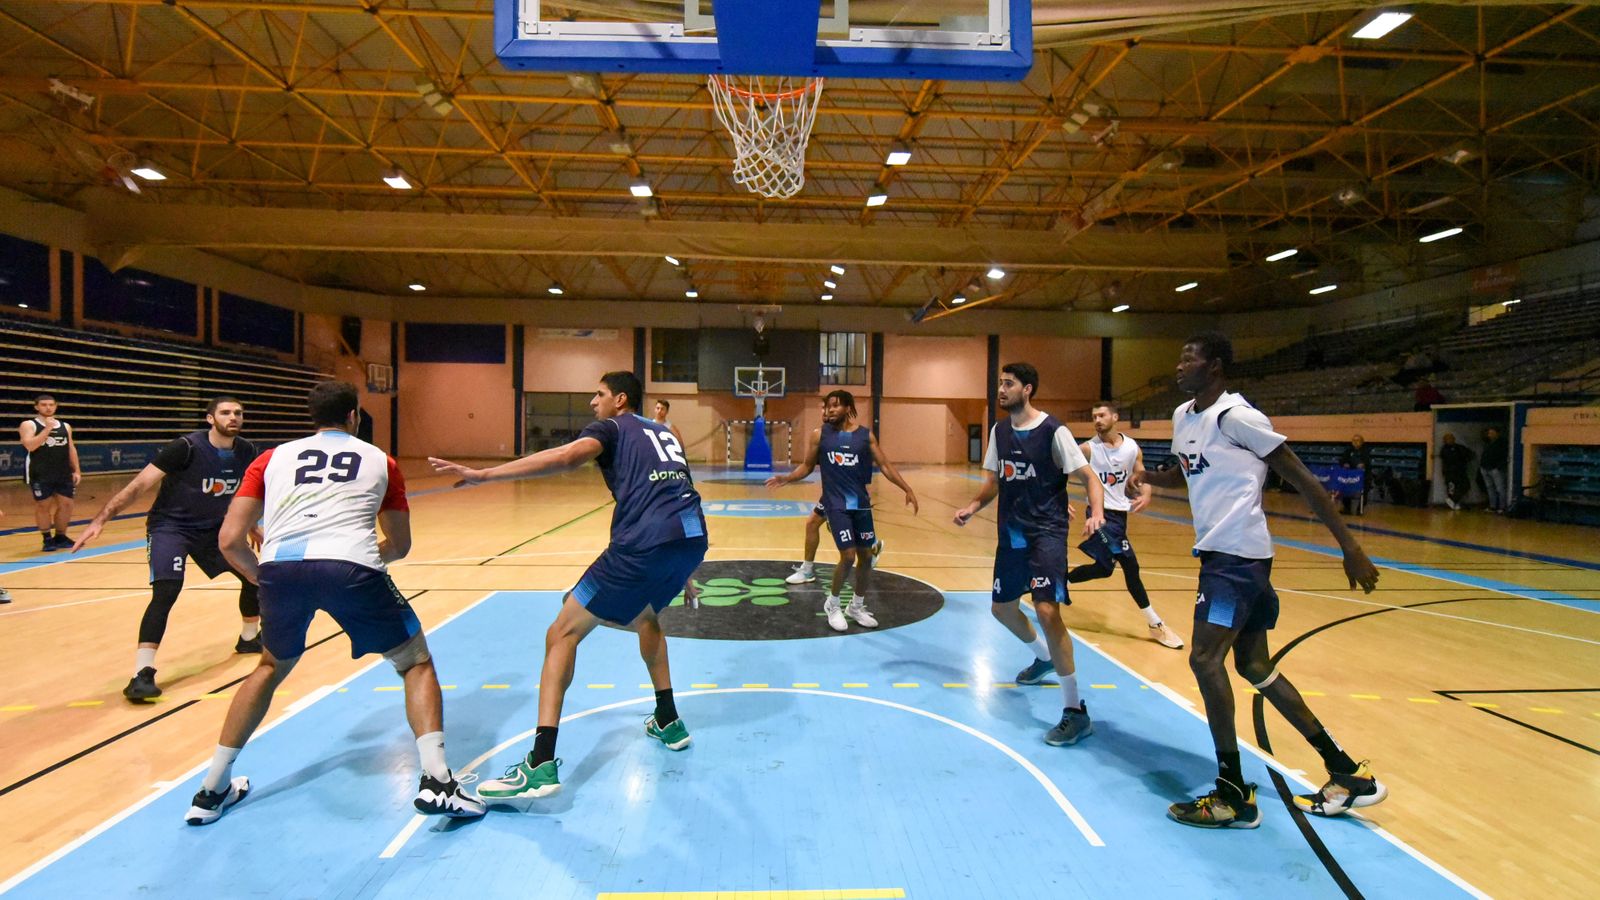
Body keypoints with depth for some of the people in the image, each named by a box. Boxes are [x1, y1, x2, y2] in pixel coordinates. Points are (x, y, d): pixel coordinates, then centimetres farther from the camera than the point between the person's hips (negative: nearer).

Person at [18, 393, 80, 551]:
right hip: (40, 475, -4)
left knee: (66, 504, 5)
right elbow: (30, 446, -18)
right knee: (43, 505, 0)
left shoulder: (65, 426, 12)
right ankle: (47, 539, 9)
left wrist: (76, 470, 7)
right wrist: (47, 429, -19)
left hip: (64, 473, 4)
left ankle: (61, 537, 17)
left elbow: (71, 449, 13)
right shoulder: (28, 425, -2)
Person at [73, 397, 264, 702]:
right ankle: (142, 674, -20)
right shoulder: (187, 447, -22)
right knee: (166, 591, -24)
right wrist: (100, 520, -26)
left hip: (214, 529, 6)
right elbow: (139, 485, -21)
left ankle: (249, 638, 32)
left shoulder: (246, 452, -4)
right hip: (170, 527, -6)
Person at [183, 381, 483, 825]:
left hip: (280, 567, 3)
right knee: (417, 664, 15)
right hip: (351, 566, -3)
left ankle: (212, 790, 39)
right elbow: (399, 545, 26)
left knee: (271, 667, 34)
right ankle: (436, 781, 1)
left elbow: (230, 540, 18)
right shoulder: (379, 460, 23)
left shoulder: (273, 458, 26)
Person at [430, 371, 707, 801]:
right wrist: (679, 571, 39)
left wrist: (481, 474, -15)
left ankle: (541, 765, -2)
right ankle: (668, 722, 40)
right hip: (693, 537, 8)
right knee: (646, 617, 35)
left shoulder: (610, 428, 10)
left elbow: (564, 457, -12)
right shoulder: (664, 433, 30)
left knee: (563, 634, 4)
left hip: (643, 544, -7)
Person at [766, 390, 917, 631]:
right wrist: (786, 478, -9)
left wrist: (907, 489, -6)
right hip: (836, 504, -3)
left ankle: (856, 607, 29)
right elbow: (807, 466, 6)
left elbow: (885, 465, 2)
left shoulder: (866, 435, 2)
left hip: (861, 503, 3)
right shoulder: (819, 435, -1)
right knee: (848, 556, -11)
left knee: (866, 556, 9)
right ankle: (832, 604, 13)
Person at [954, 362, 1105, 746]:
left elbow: (1088, 476, -12)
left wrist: (1096, 513, -30)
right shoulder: (999, 430, 7)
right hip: (1011, 532, 8)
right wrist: (974, 506, -3)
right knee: (1001, 607, 17)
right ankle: (1043, 658, 48)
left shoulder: (1053, 431, -12)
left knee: (1046, 608, -22)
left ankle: (1076, 712, -10)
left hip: (1046, 531, -7)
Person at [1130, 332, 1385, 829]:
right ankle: (1347, 773, 27)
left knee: (1205, 659, -11)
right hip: (1220, 552, 10)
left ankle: (1234, 794, 1)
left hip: (1237, 554, -10)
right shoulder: (1183, 416, 12)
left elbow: (1302, 479, -13)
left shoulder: (1235, 415, -14)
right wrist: (1149, 476, 12)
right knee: (1254, 666, 15)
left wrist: (1350, 547, -13)